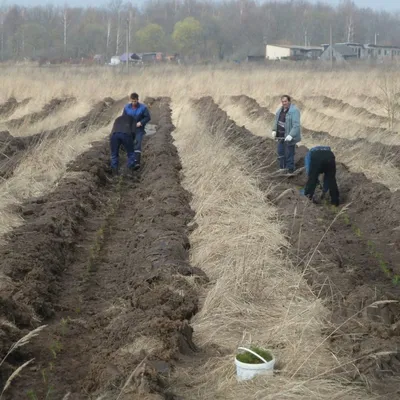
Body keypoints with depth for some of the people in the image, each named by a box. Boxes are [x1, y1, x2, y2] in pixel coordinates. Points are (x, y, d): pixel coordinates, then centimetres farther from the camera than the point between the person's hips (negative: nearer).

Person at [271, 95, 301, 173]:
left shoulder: (294, 111, -18)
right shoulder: (281, 109, 7)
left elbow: (296, 125, -24)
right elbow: (276, 120, 19)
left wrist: (291, 135, -31)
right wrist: (274, 130, 7)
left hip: (289, 137, -8)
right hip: (281, 136, 8)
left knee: (289, 154, -1)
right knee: (280, 152, 18)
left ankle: (290, 170, 12)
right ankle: (282, 168, 33)